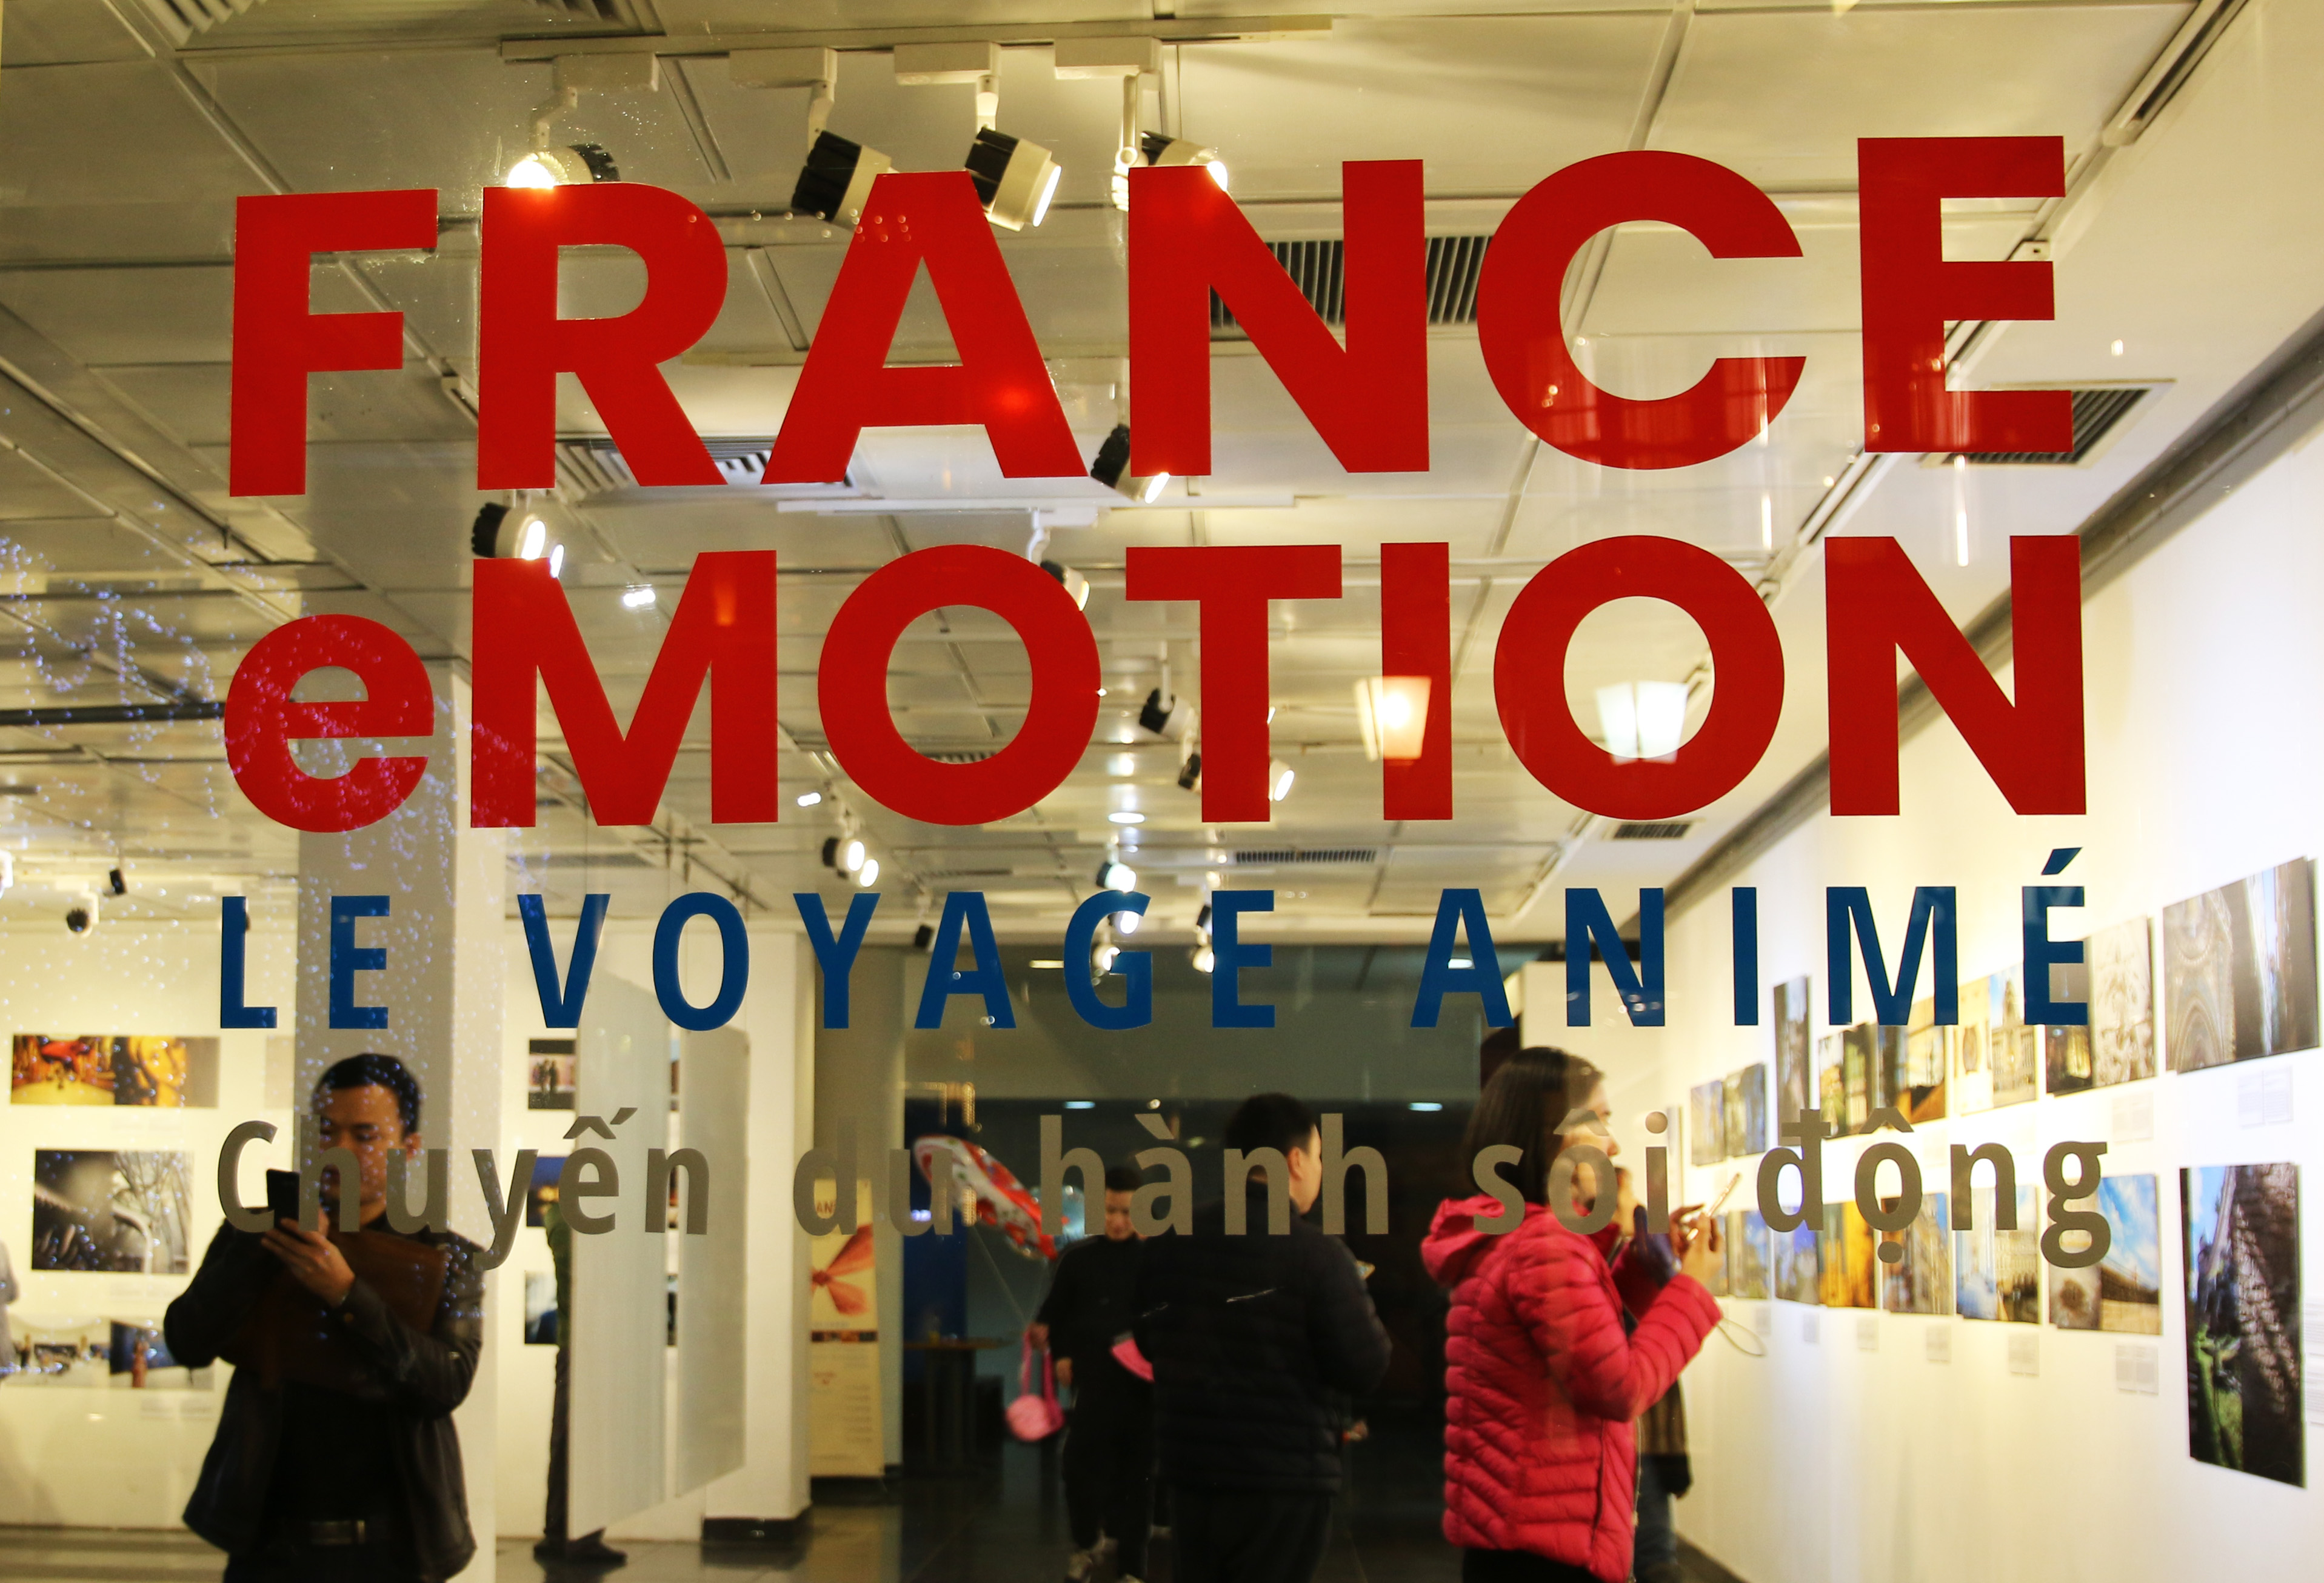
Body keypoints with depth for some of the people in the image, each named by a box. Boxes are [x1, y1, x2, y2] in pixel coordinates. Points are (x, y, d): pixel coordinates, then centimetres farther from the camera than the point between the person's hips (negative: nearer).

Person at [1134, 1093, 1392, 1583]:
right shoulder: (1317, 1254, -17)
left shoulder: (1169, 1243, 2)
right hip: (1284, 1482, -6)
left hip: (1189, 1472, 6)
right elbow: (1365, 1367, -15)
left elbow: (1148, 1341, 13)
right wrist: (1356, 1298, 3)